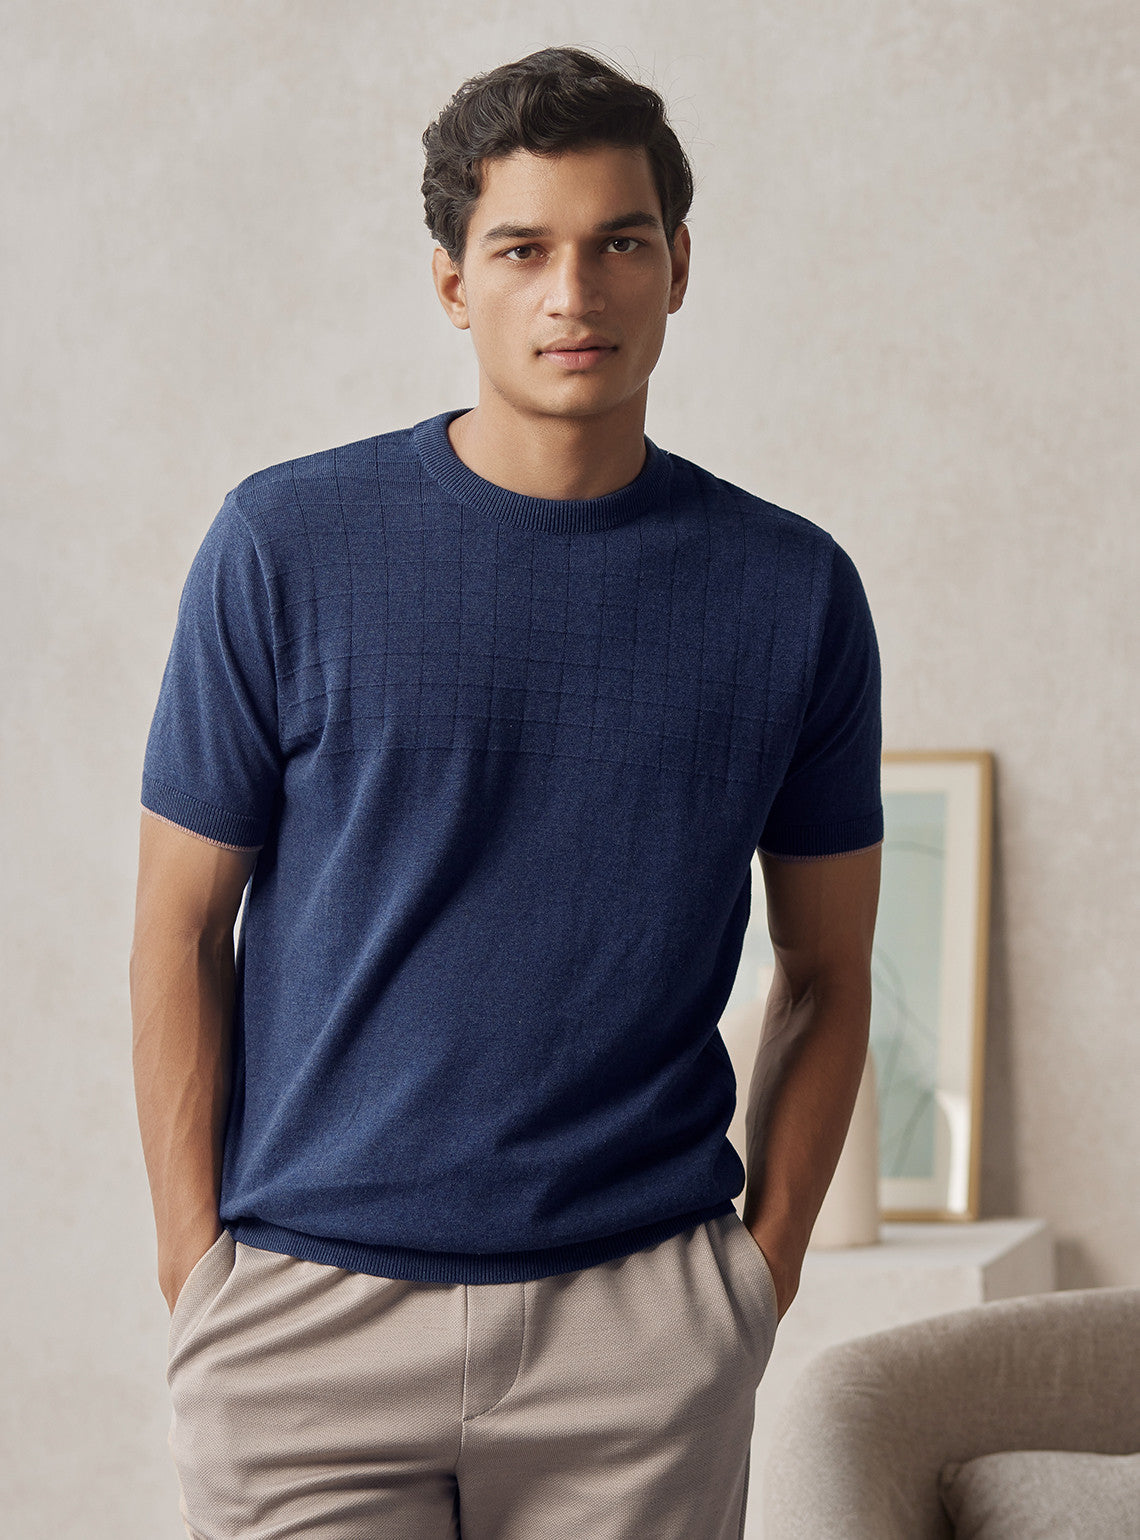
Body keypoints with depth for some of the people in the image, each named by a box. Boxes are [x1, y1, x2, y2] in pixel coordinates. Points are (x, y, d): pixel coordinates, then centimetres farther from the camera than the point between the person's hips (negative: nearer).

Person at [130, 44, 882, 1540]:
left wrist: (762, 1272, 2)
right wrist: (194, 1256, -3)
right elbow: (183, 927, 1)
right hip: (306, 1308, -1)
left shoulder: (794, 587, 1)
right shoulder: (286, 544, -3)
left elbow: (827, 973, 8)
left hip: (641, 1327, 1)